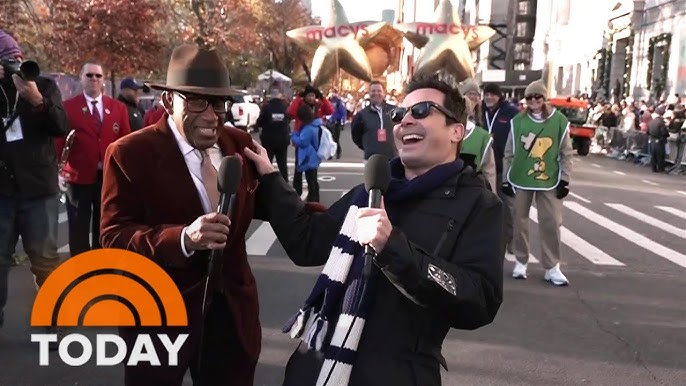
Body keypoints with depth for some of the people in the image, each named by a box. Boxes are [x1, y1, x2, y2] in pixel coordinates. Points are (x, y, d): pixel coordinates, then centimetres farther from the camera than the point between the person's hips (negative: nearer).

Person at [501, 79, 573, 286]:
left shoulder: (559, 121, -1)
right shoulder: (518, 121, 1)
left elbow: (566, 153, 3)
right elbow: (509, 152, 4)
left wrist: (565, 179, -1)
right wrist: (505, 179, 2)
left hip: (549, 180, -1)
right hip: (520, 179, 1)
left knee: (552, 223, -1)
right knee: (520, 221, 8)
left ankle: (552, 267, 9)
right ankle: (521, 262, 21)